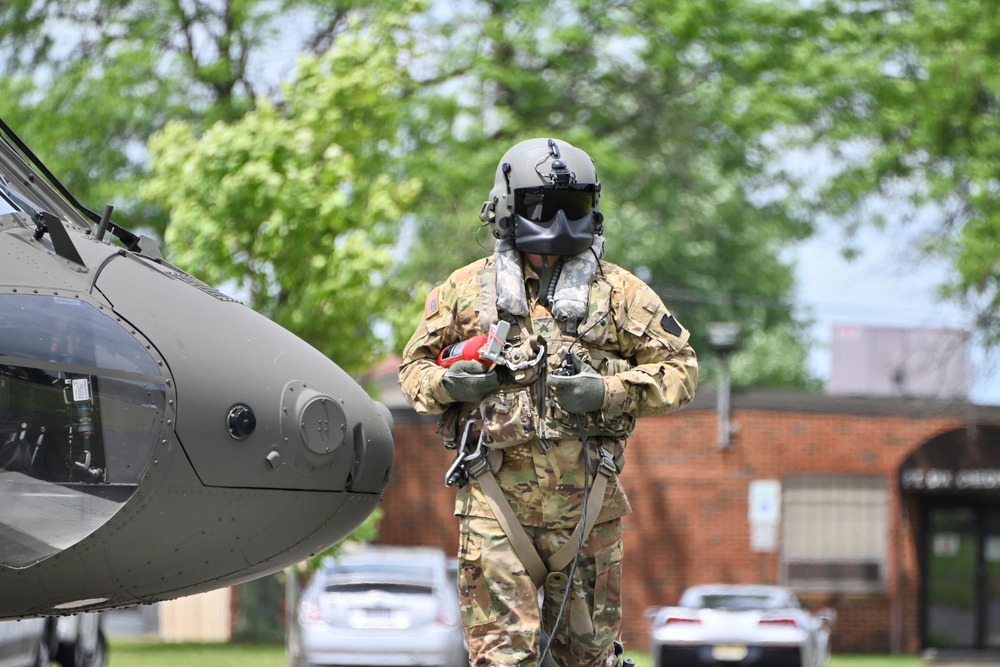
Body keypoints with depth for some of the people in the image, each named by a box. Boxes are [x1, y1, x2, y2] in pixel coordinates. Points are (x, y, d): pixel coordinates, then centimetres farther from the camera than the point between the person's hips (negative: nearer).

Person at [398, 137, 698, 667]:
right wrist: (446, 384, -5)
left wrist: (609, 393, -11)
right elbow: (415, 365, 19)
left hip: (582, 497, 0)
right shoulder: (466, 289, 11)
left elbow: (679, 368, 6)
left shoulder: (618, 291, 7)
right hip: (494, 496, 0)